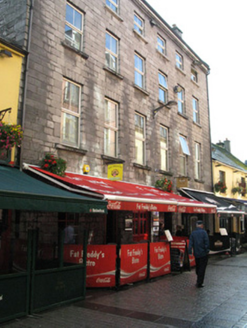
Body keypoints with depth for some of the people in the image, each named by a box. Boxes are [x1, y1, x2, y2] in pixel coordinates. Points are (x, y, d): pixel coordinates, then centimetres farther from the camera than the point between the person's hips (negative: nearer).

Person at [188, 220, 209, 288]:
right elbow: (206, 242, -13)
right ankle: (199, 283, 2)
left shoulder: (193, 233, 3)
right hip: (203, 253, -4)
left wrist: (190, 251, -1)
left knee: (197, 267, 18)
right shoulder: (204, 232, -9)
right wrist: (207, 250, -3)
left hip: (196, 253, 4)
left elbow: (190, 243, -1)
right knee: (202, 268, 2)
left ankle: (199, 281, 31)